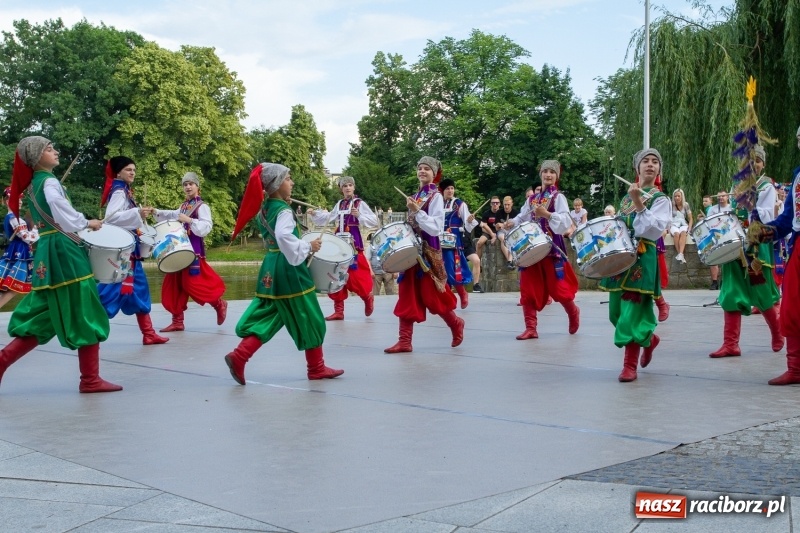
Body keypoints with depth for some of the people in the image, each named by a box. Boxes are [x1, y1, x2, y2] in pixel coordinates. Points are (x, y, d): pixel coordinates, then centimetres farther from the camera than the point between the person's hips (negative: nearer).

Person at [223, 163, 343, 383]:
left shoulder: (265, 208, 11)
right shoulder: (283, 210, -16)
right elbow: (284, 237, -33)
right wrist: (308, 247, -21)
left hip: (271, 269, 9)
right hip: (289, 269, -8)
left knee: (265, 318, 10)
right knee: (309, 319, 5)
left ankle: (239, 356, -6)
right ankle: (317, 368, 15)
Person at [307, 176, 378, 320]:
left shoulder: (360, 203, -4)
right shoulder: (339, 204, 14)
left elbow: (374, 221, -10)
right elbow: (329, 218, 25)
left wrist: (359, 215, -22)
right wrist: (314, 213, 13)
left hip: (354, 244, -6)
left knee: (356, 275, -10)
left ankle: (368, 297, 21)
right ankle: (338, 310, 10)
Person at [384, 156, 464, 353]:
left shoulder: (436, 196, -9)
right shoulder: (416, 196, 14)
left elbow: (435, 228, -19)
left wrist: (417, 211, -23)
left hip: (428, 252, -8)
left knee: (431, 296, 0)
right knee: (408, 296, 3)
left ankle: (456, 324, 25)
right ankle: (405, 340, 4)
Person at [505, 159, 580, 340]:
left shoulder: (558, 197, -3)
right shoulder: (532, 199, 14)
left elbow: (566, 221, -14)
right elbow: (522, 217, 20)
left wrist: (546, 214, -25)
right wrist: (513, 223, -1)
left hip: (551, 246, -5)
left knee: (557, 286, 0)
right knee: (528, 288, 0)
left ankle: (573, 312, 29)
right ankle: (531, 328, 4)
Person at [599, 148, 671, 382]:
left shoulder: (660, 199, -4)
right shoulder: (627, 196, 16)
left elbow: (653, 230, -19)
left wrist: (639, 203, -23)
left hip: (642, 260, -7)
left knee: (632, 311, -10)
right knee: (618, 310, 12)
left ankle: (630, 365, -4)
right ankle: (649, 339, 37)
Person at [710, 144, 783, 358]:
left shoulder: (766, 186, -3)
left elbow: (766, 217, -15)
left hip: (757, 247, -5)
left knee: (763, 294, 5)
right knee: (732, 294, -1)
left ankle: (779, 334, 29)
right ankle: (730, 344, -1)